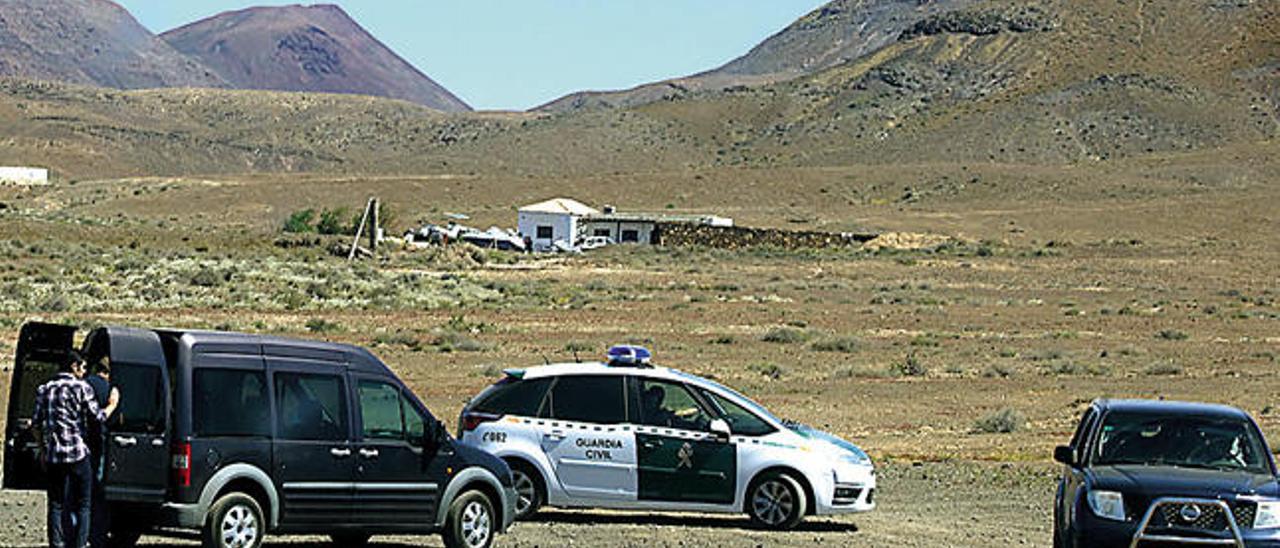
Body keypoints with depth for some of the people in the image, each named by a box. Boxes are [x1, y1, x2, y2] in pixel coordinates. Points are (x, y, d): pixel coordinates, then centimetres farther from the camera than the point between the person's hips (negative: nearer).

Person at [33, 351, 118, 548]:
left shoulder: (44, 390, 9)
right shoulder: (81, 387, -5)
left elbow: (38, 423, 10)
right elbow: (97, 417, -4)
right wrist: (112, 405, 13)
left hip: (53, 455, 4)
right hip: (78, 453, -4)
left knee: (56, 504, 9)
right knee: (82, 505, 4)